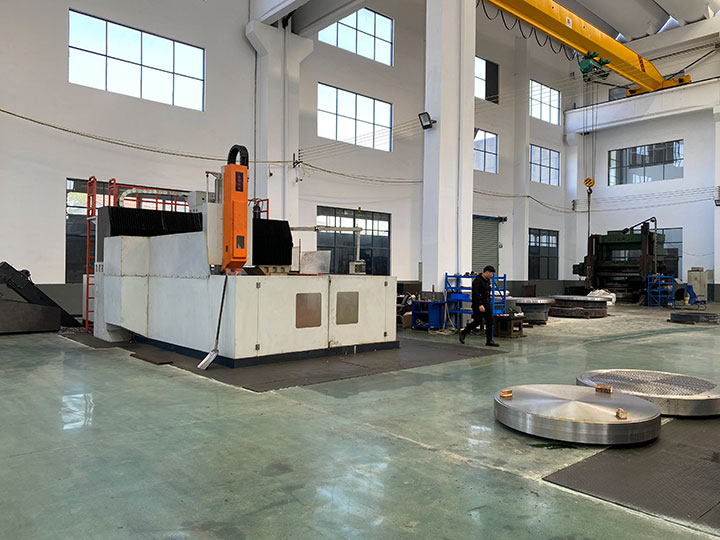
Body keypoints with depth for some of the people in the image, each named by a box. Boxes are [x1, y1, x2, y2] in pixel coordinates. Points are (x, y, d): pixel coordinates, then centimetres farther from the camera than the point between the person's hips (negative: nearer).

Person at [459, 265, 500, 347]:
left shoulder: (487, 280, 13)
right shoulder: (478, 281, -16)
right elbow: (476, 294, -25)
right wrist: (480, 305, -32)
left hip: (487, 304, 8)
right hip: (479, 305, -8)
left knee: (489, 322, 2)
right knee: (477, 321, -2)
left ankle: (489, 341, 6)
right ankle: (463, 332, 19)